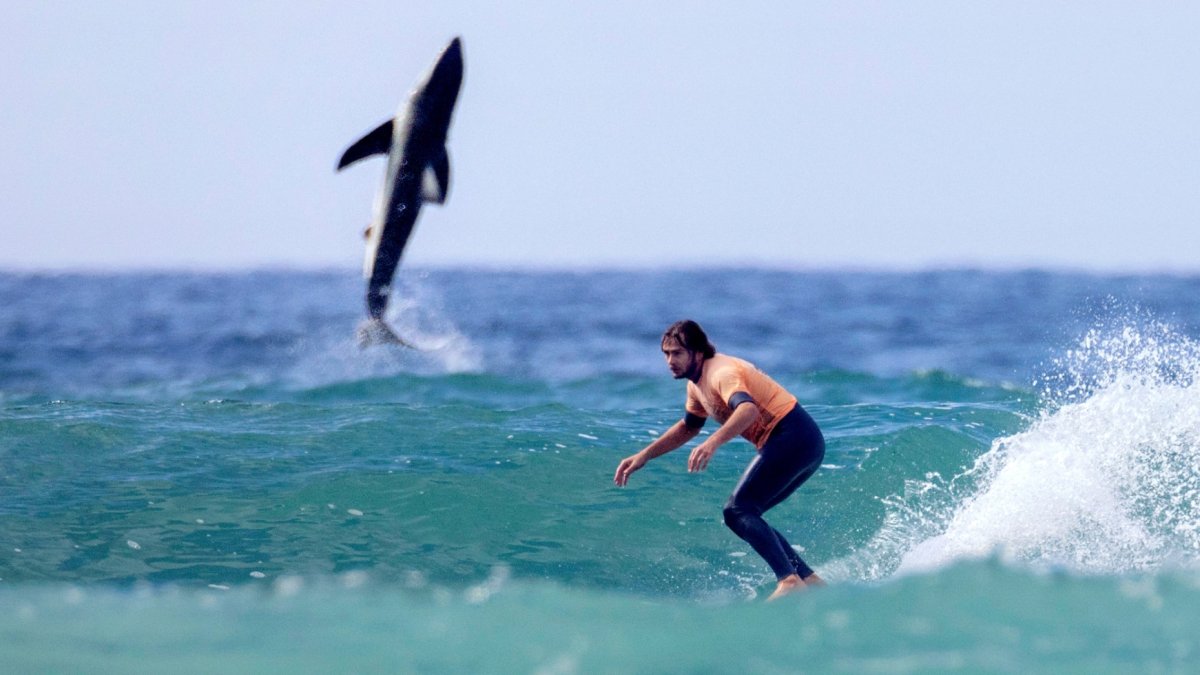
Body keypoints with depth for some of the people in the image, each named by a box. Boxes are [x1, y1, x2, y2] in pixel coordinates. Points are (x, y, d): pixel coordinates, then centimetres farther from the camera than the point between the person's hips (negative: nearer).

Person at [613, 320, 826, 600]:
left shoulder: (721, 372, -16)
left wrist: (713, 442, -51)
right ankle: (811, 581, 9)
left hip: (793, 438, -10)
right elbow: (688, 427, 32)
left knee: (738, 511, -17)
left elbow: (748, 409, -37)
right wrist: (644, 456, 26)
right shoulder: (697, 383, 15)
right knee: (746, 516, 11)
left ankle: (789, 581, -29)